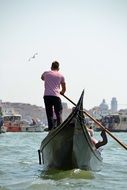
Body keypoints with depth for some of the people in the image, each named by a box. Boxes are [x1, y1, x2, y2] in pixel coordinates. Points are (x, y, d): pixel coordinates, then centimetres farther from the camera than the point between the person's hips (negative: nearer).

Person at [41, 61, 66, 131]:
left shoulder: (46, 73, 11)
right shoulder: (61, 76, 8)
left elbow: (42, 78, 36)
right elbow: (64, 88, 16)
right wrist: (61, 92, 35)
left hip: (47, 96, 2)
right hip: (56, 96, -2)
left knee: (49, 114, 5)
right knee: (58, 114, 4)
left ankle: (51, 129, 1)